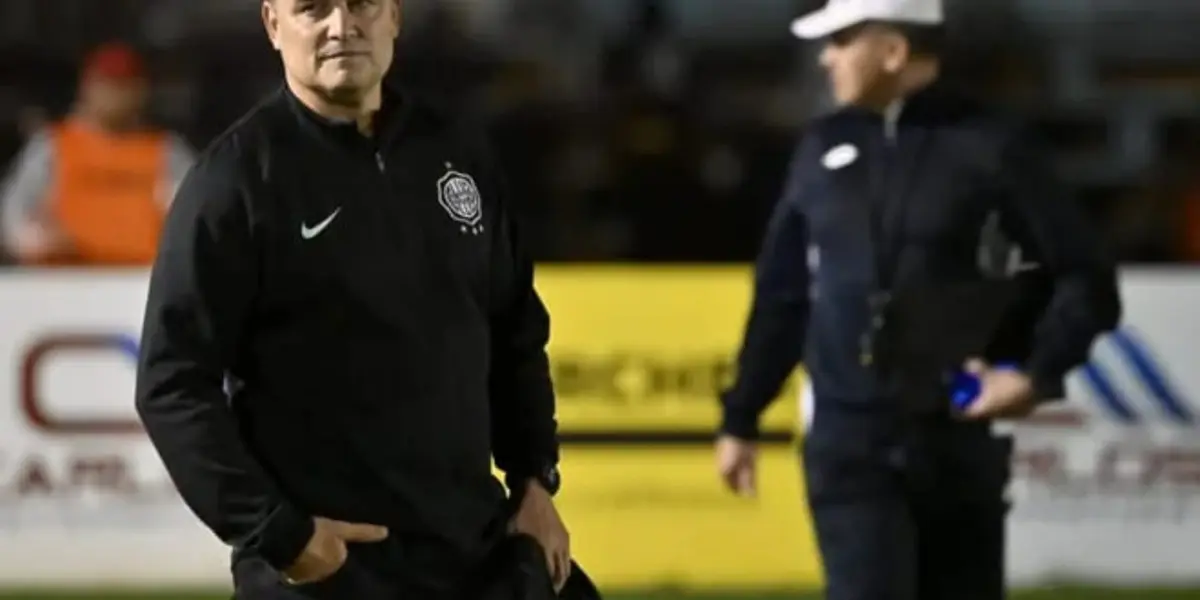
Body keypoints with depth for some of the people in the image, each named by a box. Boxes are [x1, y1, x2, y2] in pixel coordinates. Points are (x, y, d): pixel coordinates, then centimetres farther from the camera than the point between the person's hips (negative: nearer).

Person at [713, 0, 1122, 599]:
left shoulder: (988, 147, -5)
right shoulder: (825, 147, 8)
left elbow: (1085, 278, -2)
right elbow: (782, 294, 15)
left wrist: (1038, 374, -17)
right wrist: (740, 418, 16)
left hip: (959, 441, -2)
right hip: (848, 441, 2)